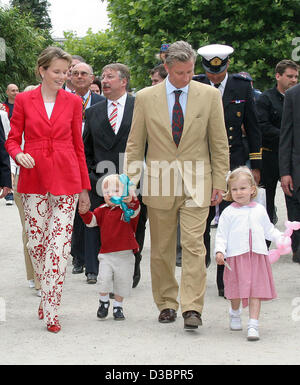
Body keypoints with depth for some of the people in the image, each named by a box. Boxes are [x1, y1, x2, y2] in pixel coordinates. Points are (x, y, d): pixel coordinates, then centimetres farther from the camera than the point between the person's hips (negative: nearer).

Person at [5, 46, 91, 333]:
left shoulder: (73, 102, 7)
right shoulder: (24, 100, 4)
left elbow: (78, 146, 10)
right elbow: (12, 139, 8)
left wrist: (85, 187, 9)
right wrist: (18, 154, -15)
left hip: (65, 180, 0)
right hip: (34, 179, 0)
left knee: (59, 244, -6)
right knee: (35, 242, 2)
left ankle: (50, 309, -3)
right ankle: (46, 291, 26)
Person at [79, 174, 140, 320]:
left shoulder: (128, 208, -5)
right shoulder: (103, 210, 6)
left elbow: (135, 212, -25)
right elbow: (92, 220, 1)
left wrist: (131, 202, -47)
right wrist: (84, 212, -19)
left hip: (125, 254, -1)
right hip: (106, 253, 1)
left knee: (122, 283, 7)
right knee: (104, 281, -8)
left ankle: (118, 306, 27)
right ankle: (104, 301, 20)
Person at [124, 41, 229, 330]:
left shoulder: (209, 95, 1)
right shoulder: (145, 97, 2)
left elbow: (219, 143, 5)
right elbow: (135, 144, 6)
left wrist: (219, 182, 1)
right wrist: (130, 182, 1)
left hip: (196, 183, -1)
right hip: (159, 183, 1)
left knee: (193, 244, -9)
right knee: (161, 249, 8)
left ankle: (192, 308, -8)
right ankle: (166, 304, 21)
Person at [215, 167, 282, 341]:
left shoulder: (260, 210, 11)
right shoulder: (228, 212, 3)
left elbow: (269, 230, 22)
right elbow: (221, 235, 1)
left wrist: (281, 238, 9)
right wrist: (219, 251, -11)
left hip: (258, 255, 1)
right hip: (236, 256, -1)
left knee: (256, 292, -5)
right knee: (236, 291, 6)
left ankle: (253, 325, -5)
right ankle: (235, 313, 37)